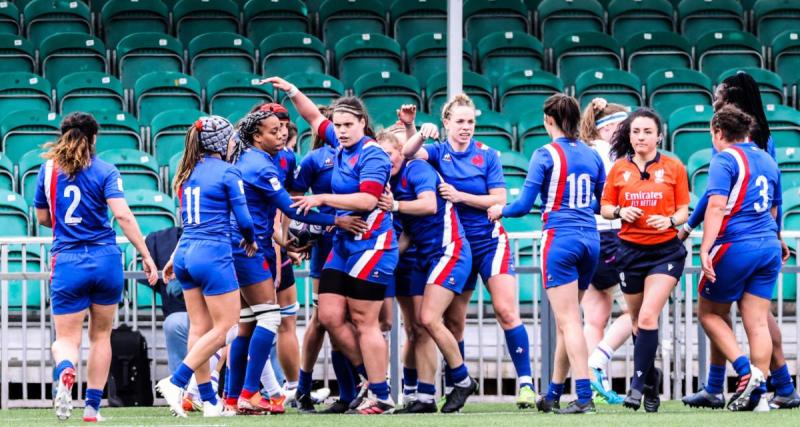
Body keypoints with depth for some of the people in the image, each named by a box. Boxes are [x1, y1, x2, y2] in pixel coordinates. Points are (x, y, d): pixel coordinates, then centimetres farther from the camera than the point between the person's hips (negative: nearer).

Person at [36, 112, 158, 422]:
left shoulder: (48, 169, 5)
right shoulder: (105, 171, -3)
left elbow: (42, 218, 15)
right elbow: (122, 215, -14)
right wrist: (146, 256, -12)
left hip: (67, 263, 0)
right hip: (105, 259, 0)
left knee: (66, 339, 4)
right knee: (101, 335, 17)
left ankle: (65, 373, -32)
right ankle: (92, 406, 16)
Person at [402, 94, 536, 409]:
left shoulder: (488, 155, -1)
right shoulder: (437, 152, 2)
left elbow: (499, 199, -6)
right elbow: (408, 153, -19)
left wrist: (460, 196, -15)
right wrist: (418, 133, -39)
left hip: (489, 241, -2)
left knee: (506, 311, -13)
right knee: (453, 321, 4)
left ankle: (525, 382, -10)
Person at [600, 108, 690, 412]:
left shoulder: (674, 168, -2)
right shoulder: (618, 169, 3)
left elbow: (684, 210, 2)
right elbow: (605, 208, 7)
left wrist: (671, 220, -19)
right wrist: (620, 211, -14)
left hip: (666, 250, -3)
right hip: (631, 250, 3)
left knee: (648, 316, -17)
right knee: (637, 320, 10)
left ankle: (638, 383, -12)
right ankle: (650, 376, 30)